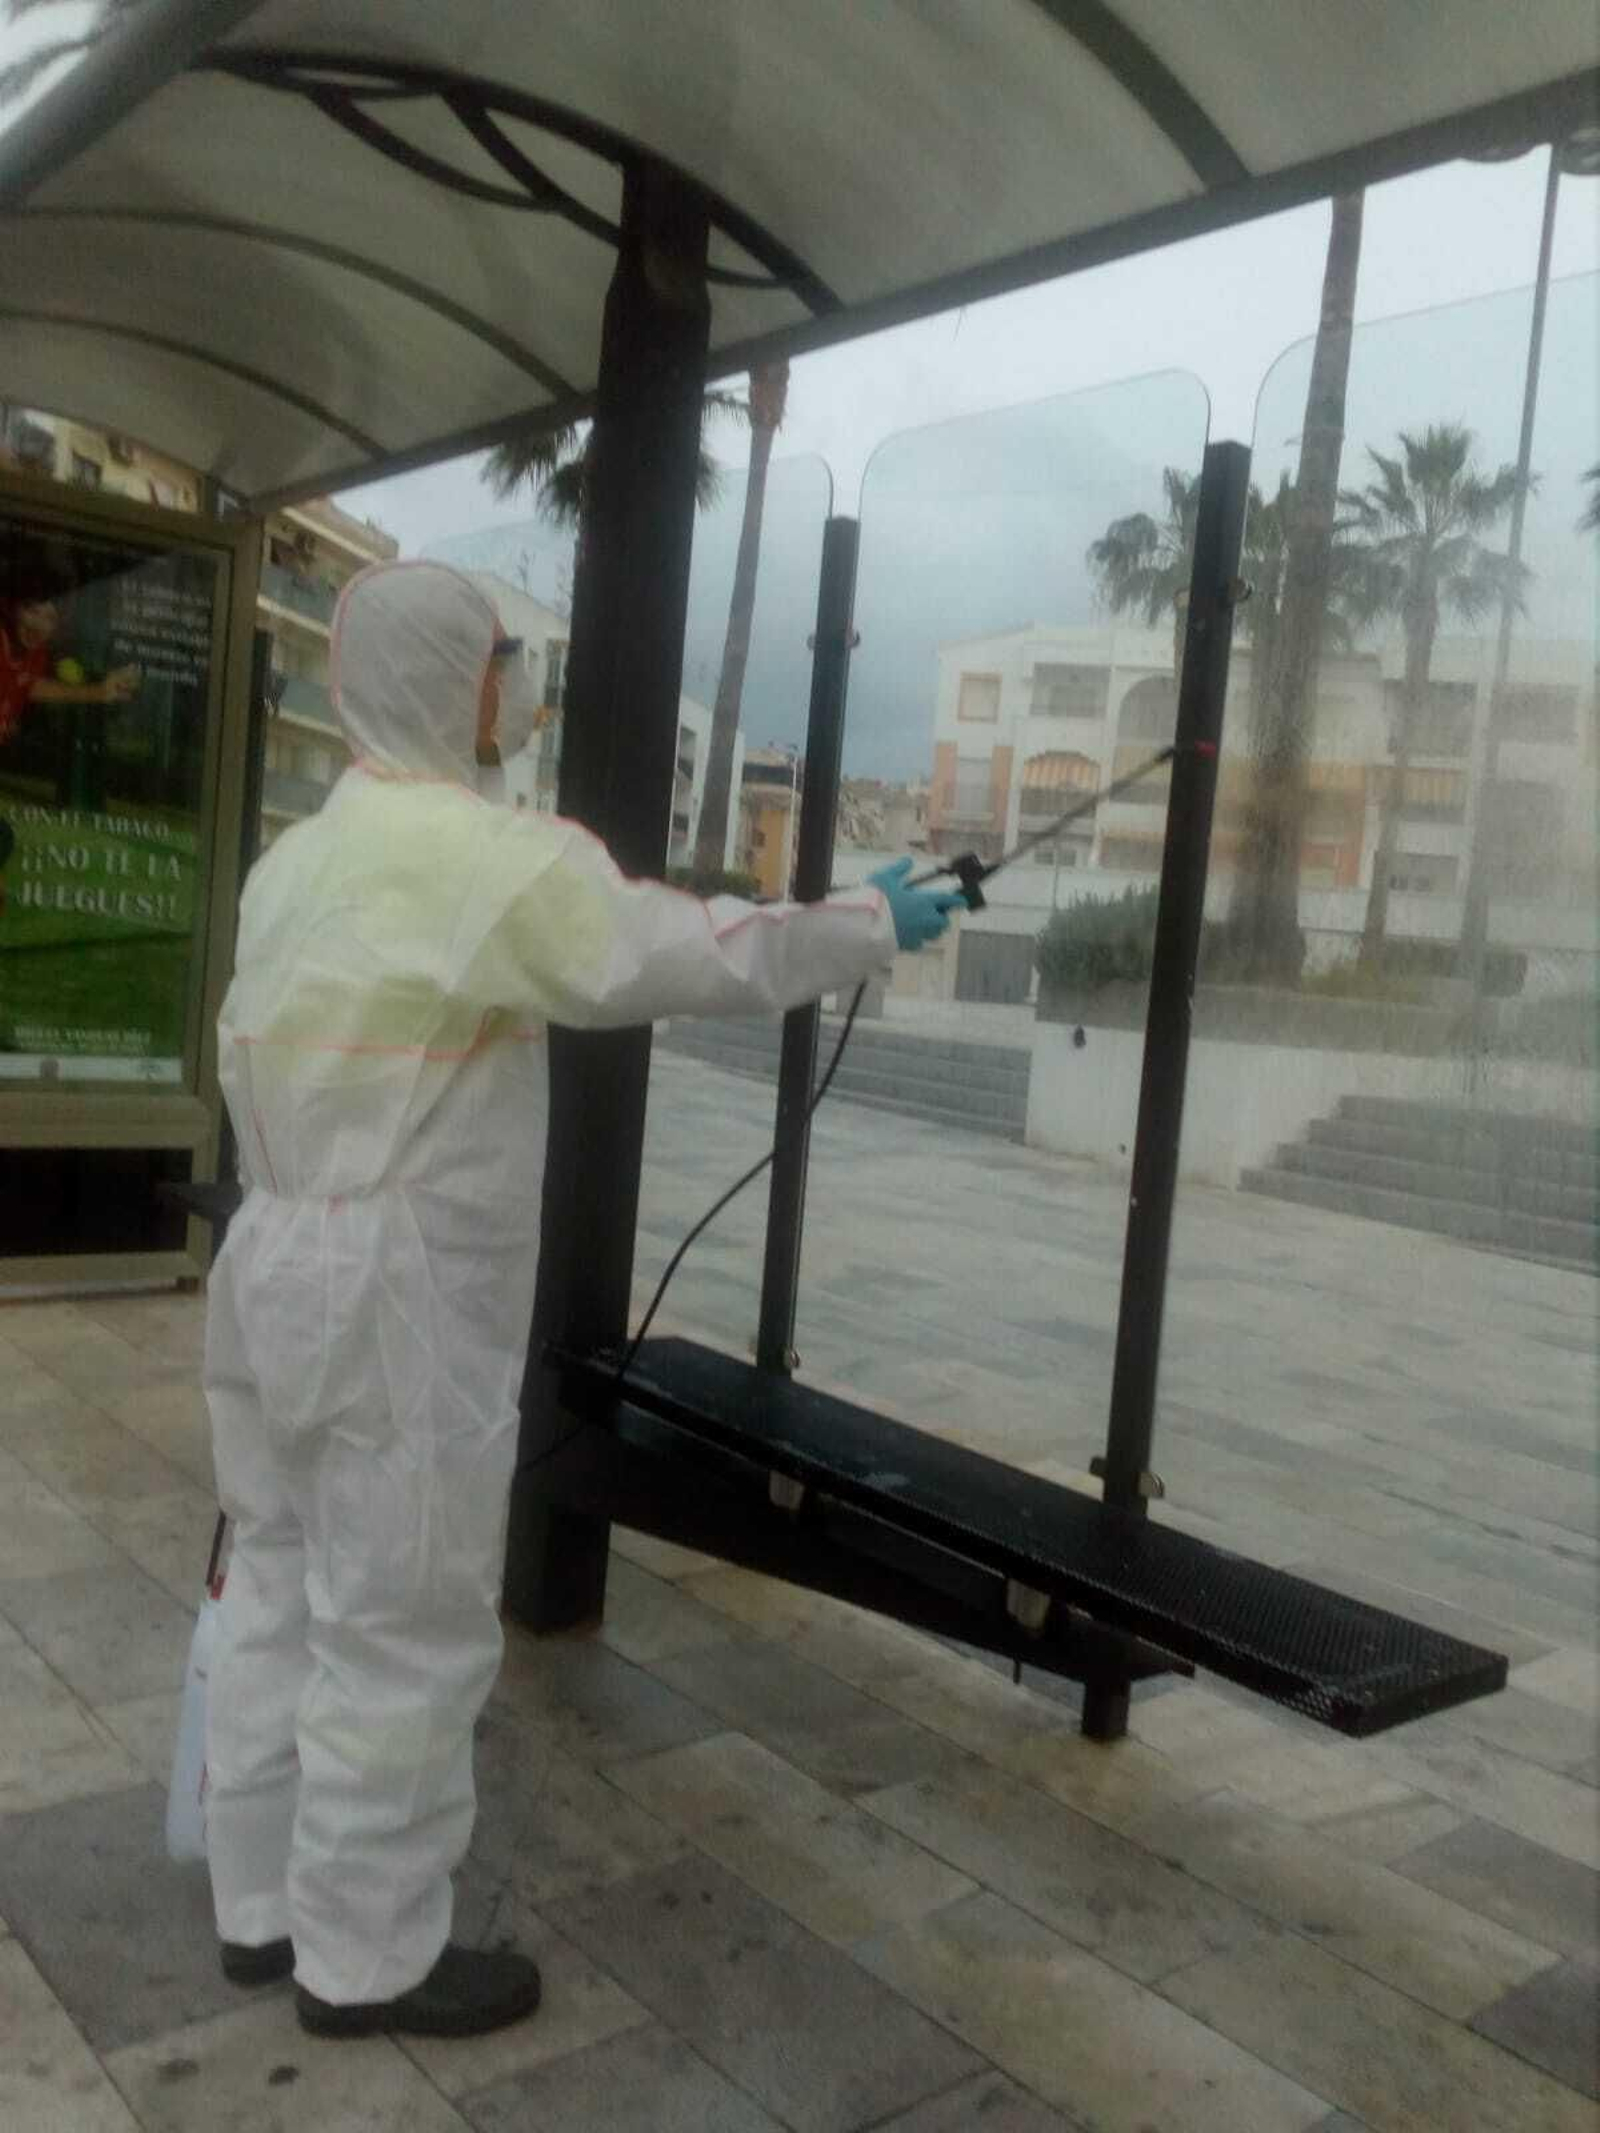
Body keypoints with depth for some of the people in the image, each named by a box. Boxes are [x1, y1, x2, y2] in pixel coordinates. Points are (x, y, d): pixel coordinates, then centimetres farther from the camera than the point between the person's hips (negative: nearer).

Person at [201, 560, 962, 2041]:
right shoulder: (493, 855, -16)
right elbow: (703, 954, -15)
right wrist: (876, 921, 0)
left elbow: (255, 1058, 13)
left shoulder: (297, 859, 11)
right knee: (404, 1631, 5)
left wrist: (309, 1197, 19)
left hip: (282, 1265, 9)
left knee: (285, 1597, 19)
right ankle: (366, 1959, 21)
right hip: (396, 1297, -9)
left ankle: (263, 1906, 34)